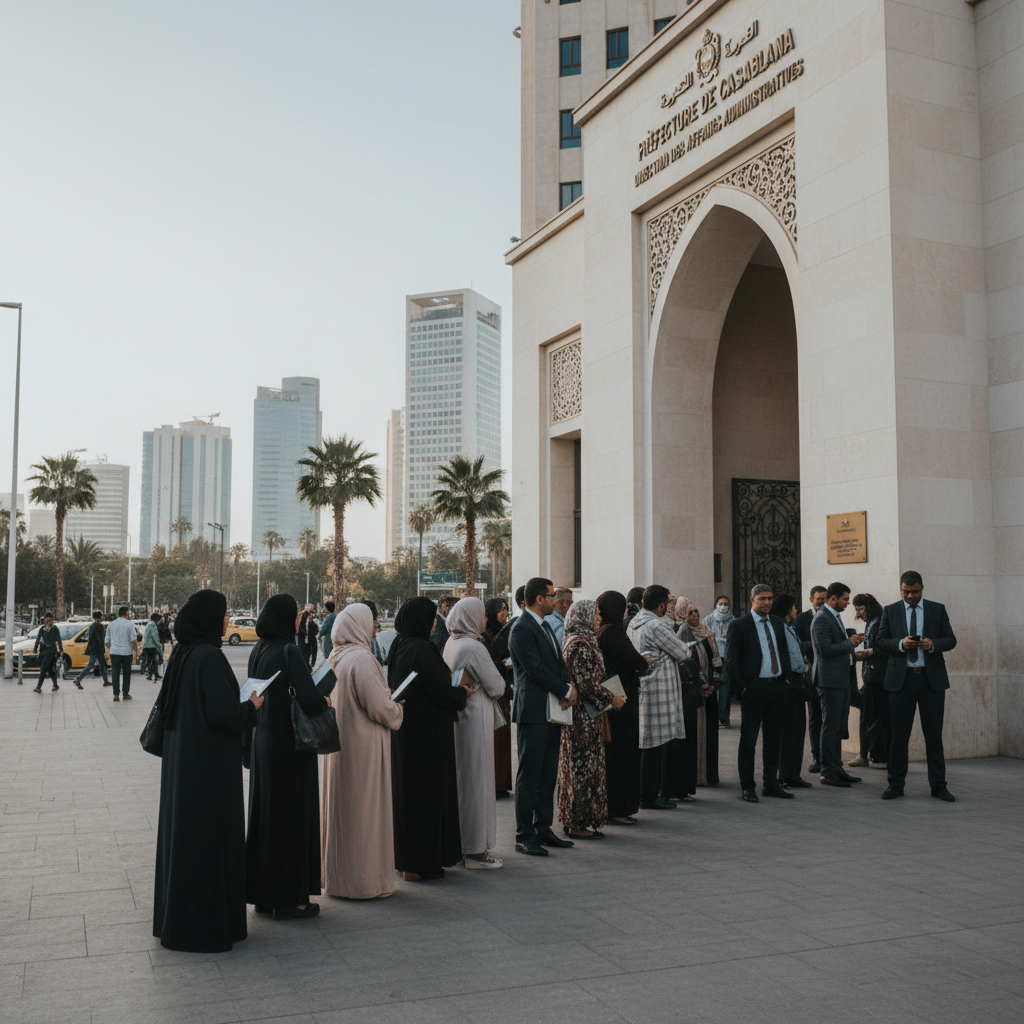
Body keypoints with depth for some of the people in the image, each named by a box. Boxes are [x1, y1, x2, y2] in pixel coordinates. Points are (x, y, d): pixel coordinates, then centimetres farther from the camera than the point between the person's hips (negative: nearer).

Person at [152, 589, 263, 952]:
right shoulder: (210, 656, -20)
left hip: (180, 760, 9)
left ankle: (175, 917, 27)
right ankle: (204, 925, 7)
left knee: (182, 831, 16)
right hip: (209, 762, -9)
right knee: (208, 835, 0)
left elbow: (165, 705, 16)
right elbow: (223, 713, -26)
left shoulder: (181, 653, 6)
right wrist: (251, 707, -6)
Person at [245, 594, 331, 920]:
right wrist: (325, 702, -5)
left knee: (265, 813, 15)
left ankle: (262, 892, 25)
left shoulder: (259, 651, 6)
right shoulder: (288, 652, -19)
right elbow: (309, 700, -27)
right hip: (289, 745, -8)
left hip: (263, 742, 8)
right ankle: (289, 898, 10)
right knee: (292, 815, 1)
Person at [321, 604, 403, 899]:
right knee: (364, 809, 1)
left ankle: (336, 874, 27)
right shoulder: (361, 659, -20)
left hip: (338, 742, 8)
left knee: (339, 806, 16)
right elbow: (378, 706, -22)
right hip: (362, 745, -8)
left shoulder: (334, 658, 5)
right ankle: (365, 880, 10)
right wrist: (397, 712, -1)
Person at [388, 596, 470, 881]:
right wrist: (462, 692, -1)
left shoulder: (398, 647, 8)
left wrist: (454, 686, 17)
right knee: (425, 792, 0)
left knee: (406, 789, 16)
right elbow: (439, 692, -20)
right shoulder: (422, 649, -21)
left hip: (403, 729, 9)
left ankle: (404, 858, 27)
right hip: (426, 734, -9)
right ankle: (419, 864, 7)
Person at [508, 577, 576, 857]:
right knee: (529, 777, -3)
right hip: (533, 711, -9)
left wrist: (567, 689, -3)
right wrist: (566, 692, -10)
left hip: (552, 710, 9)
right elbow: (536, 669, -18)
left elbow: (559, 663, 16)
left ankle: (543, 829, 21)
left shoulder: (546, 626, 18)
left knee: (548, 775, 13)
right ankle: (524, 836, 3)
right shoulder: (522, 629, -13)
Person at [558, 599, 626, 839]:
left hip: (582, 715, 10)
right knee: (584, 766, -4)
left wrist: (609, 695, 16)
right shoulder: (580, 644, -17)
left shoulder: (583, 641, 15)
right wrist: (610, 699, -12)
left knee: (578, 766, 13)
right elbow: (586, 683, -21)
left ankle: (573, 819, 19)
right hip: (584, 715, -10)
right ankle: (578, 823, 1)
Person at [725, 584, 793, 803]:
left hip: (777, 687, 6)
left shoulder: (777, 623, 12)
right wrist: (742, 687, -12)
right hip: (754, 688, -5)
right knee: (748, 741, 1)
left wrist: (784, 677, 10)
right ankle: (747, 787, 9)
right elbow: (731, 661, -7)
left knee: (773, 739, 11)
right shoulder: (739, 625, -6)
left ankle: (771, 784, 21)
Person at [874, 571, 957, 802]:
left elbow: (950, 639, 5)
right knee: (899, 734, 2)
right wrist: (900, 644, -15)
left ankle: (938, 785, 11)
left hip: (932, 678, 0)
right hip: (901, 678, 0)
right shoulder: (890, 611, 8)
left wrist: (933, 644, -15)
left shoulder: (938, 609, 8)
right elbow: (880, 640, 4)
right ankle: (896, 784, 10)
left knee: (934, 735, 3)